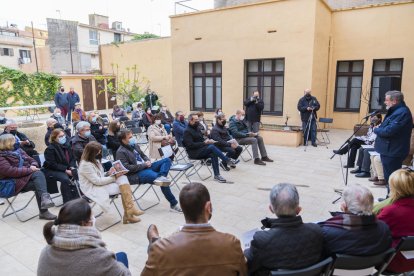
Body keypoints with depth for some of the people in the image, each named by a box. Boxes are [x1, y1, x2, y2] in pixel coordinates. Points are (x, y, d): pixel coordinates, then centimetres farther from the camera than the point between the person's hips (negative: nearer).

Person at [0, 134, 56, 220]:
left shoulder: (18, 150, 17)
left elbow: (31, 160, 17)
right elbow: (9, 171, -21)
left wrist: (33, 166, -8)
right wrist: (29, 170, -21)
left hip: (27, 175, 6)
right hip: (14, 182, -6)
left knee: (38, 173, -28)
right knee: (38, 185, -29)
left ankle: (45, 197, -37)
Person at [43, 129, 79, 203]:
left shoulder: (66, 146, 8)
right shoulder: (50, 149, -12)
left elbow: (72, 159, 12)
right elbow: (52, 164, -17)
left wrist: (72, 167, -10)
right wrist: (66, 170, -23)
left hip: (67, 169, 6)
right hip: (52, 170, -6)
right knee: (65, 178, -34)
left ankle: (76, 197, -8)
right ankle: (67, 202, -25)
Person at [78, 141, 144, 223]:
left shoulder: (95, 161, 12)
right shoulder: (85, 165, -17)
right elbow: (97, 181, -19)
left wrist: (108, 173, -4)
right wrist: (114, 177, -18)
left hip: (101, 184, 8)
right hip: (93, 189, -8)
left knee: (123, 178, -17)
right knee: (123, 187, -20)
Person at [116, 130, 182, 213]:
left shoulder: (135, 145, 15)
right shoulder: (121, 152, -10)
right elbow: (127, 168, -19)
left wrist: (148, 161, 0)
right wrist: (144, 165, -17)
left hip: (145, 167, 9)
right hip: (136, 174, -9)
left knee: (167, 160, -4)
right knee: (163, 182, -25)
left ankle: (161, 177, -32)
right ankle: (174, 204, -14)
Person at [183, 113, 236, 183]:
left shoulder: (197, 128, 15)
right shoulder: (187, 131, -10)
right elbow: (191, 145, -19)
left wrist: (208, 141, -3)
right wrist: (204, 143, -21)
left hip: (201, 150, 8)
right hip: (194, 153, -8)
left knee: (213, 154, -22)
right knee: (212, 147, -29)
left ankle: (217, 175, -20)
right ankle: (228, 160, -22)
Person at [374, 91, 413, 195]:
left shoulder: (402, 112, -20)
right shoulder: (397, 111, 14)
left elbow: (389, 131, -27)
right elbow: (387, 127, 19)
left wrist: (376, 130, -10)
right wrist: (379, 128, 0)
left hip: (393, 152, -11)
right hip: (390, 150, 11)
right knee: (389, 177, 20)